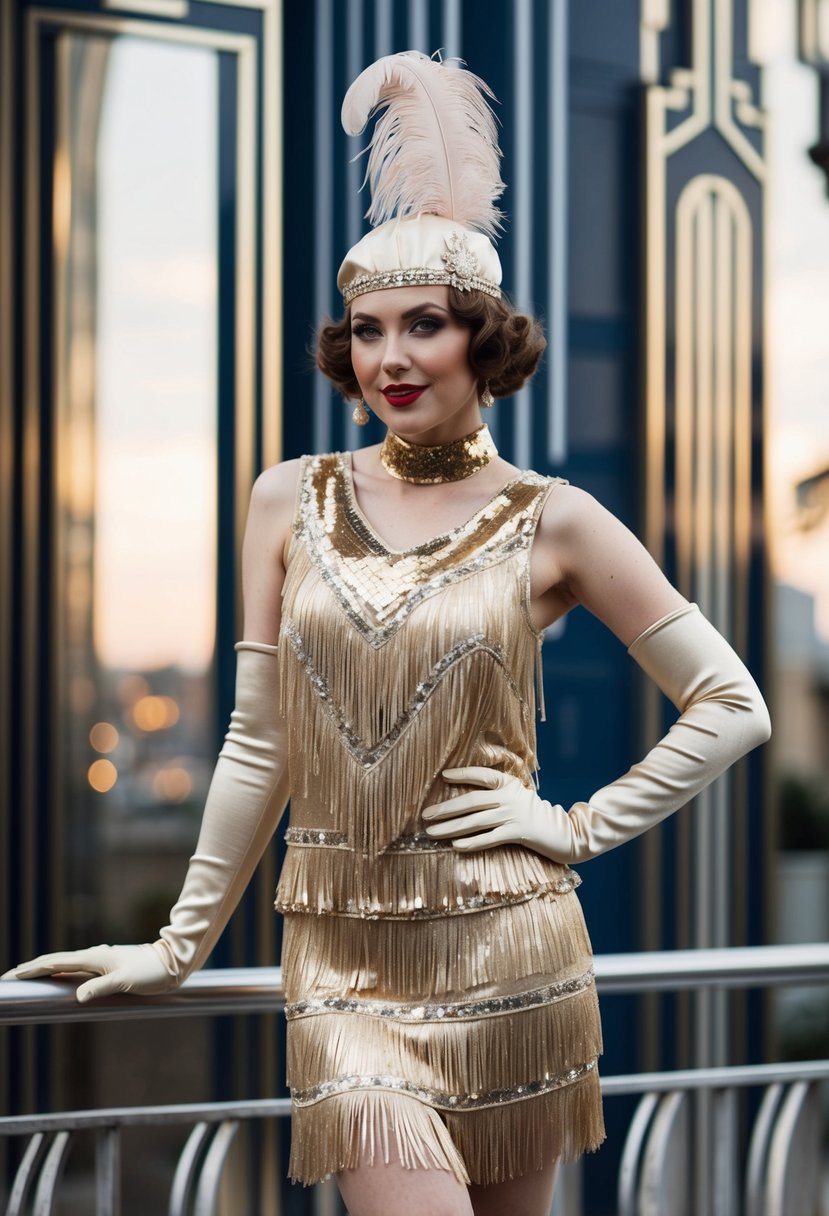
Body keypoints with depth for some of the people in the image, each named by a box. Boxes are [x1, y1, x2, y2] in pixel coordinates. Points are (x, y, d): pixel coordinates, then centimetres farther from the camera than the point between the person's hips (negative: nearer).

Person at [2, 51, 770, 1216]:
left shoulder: (551, 521, 0)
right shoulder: (293, 501, 6)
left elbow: (731, 705, 4)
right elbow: (259, 745, 10)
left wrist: (582, 827, -3)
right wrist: (182, 943, 12)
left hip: (505, 959, -1)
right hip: (346, 959, 1)